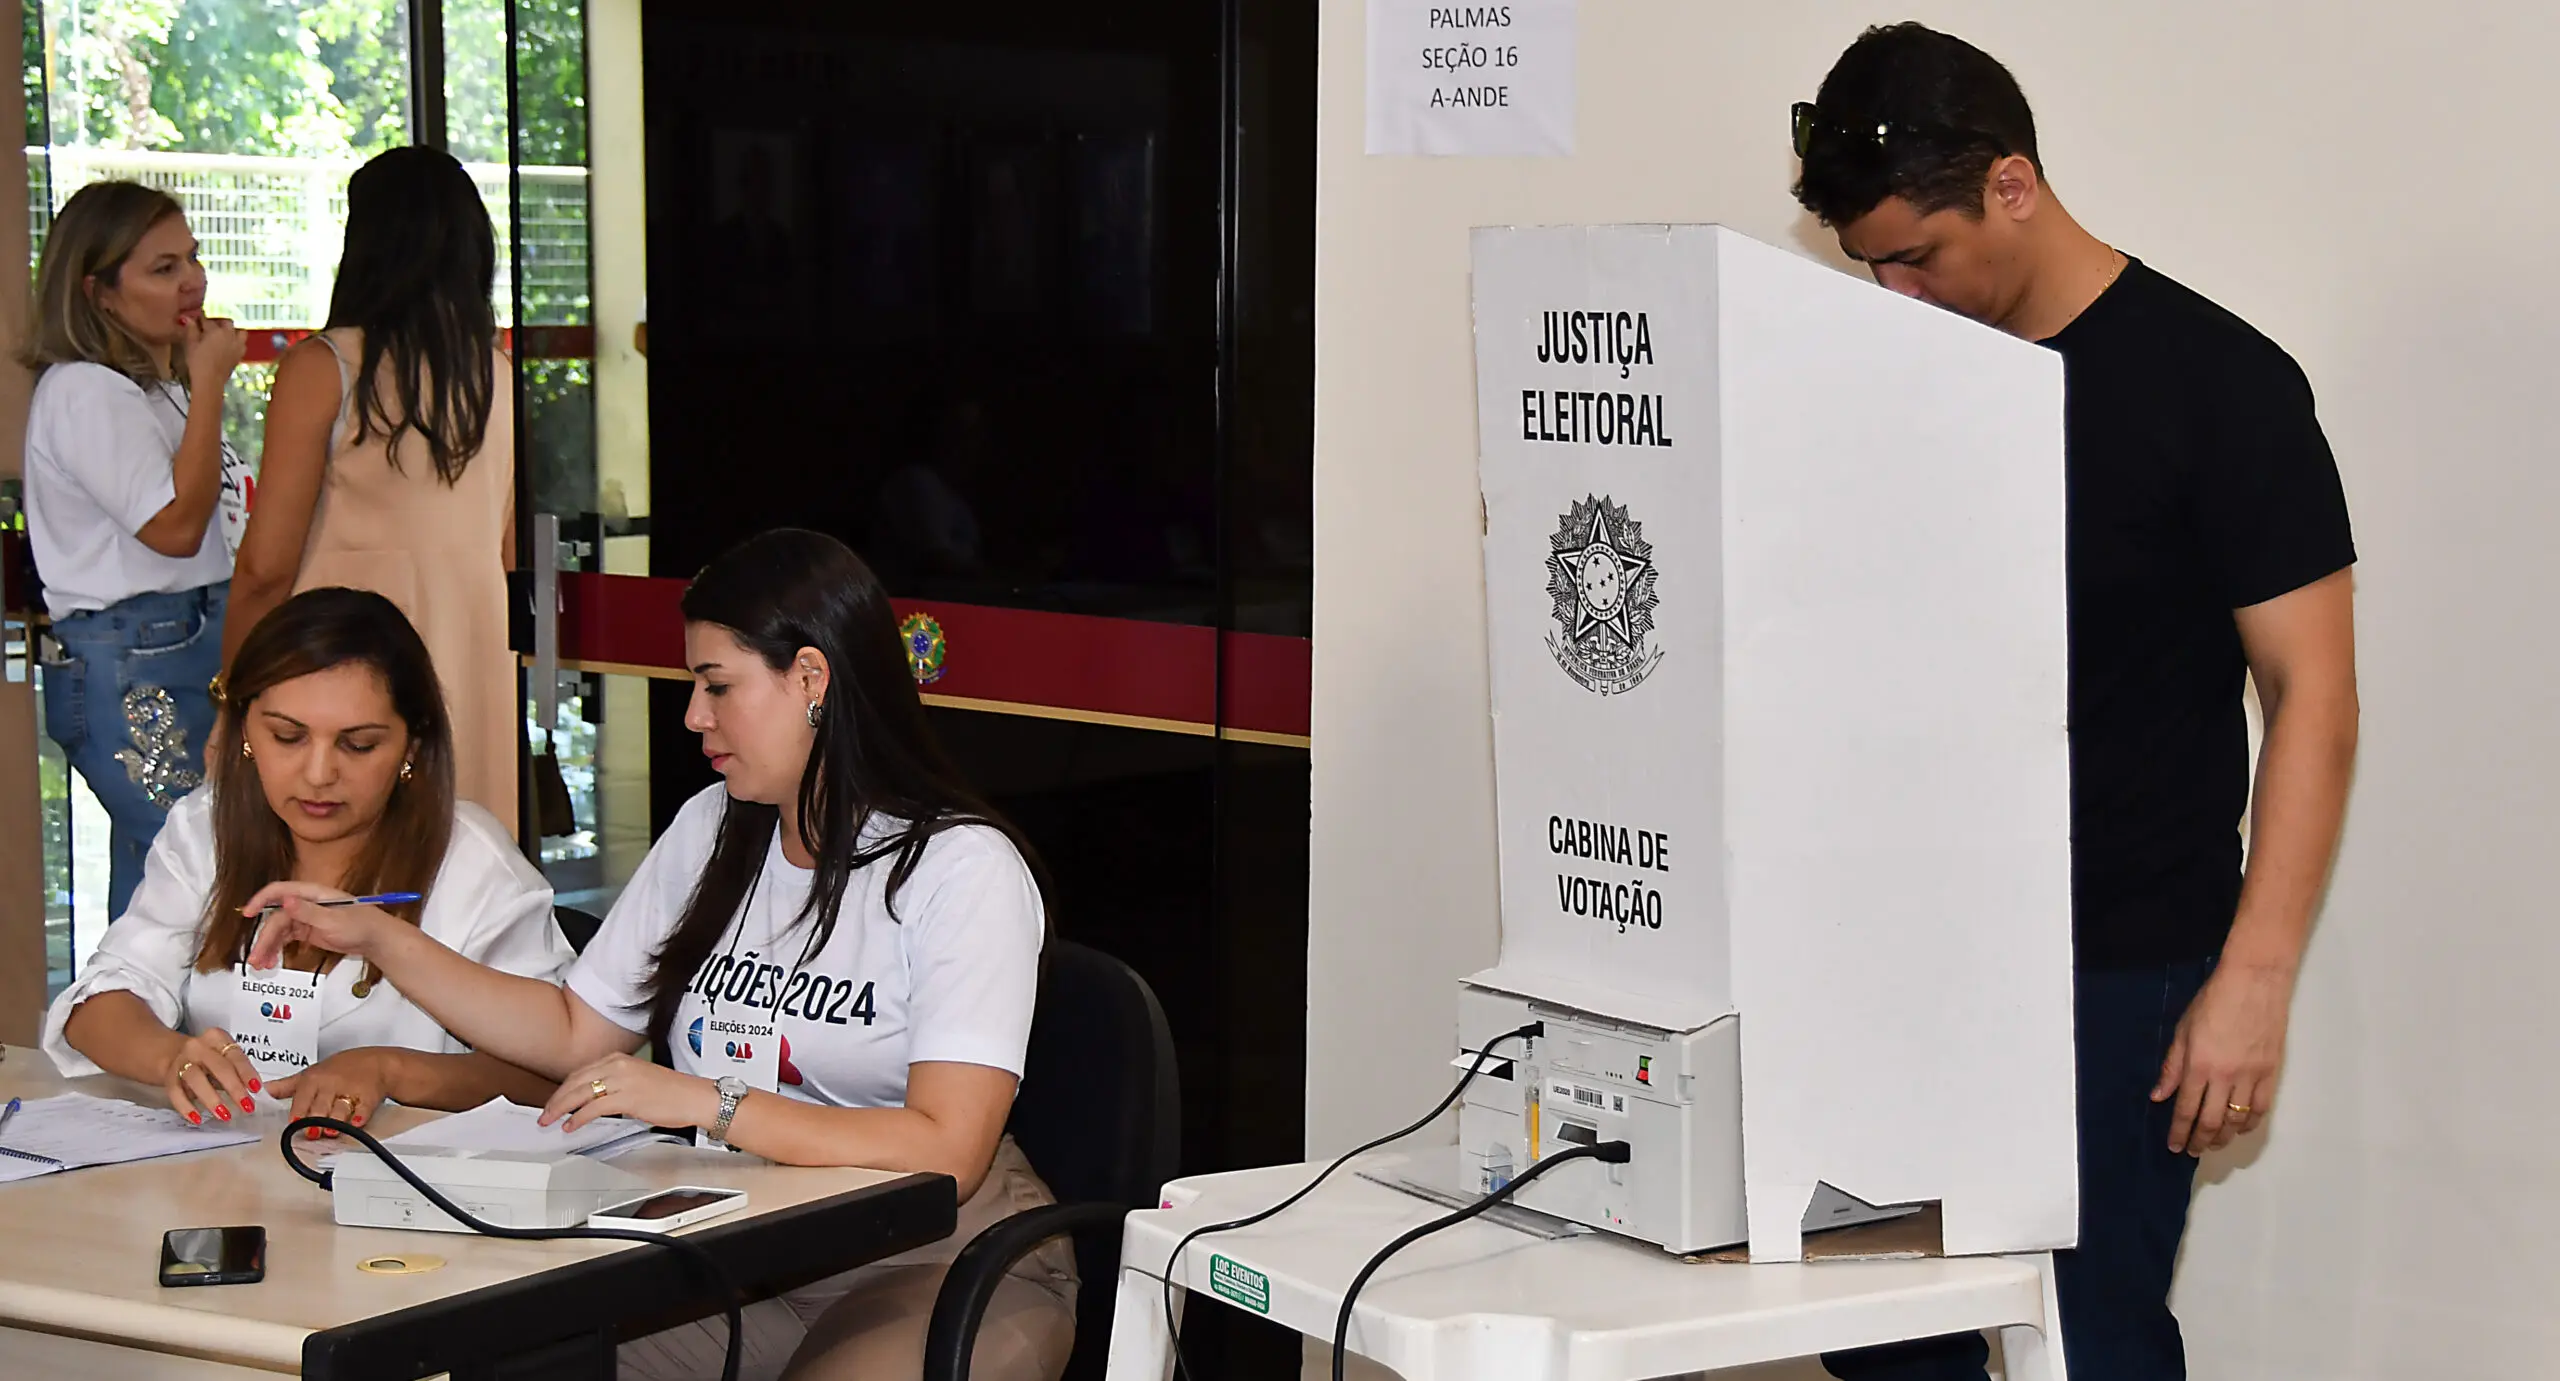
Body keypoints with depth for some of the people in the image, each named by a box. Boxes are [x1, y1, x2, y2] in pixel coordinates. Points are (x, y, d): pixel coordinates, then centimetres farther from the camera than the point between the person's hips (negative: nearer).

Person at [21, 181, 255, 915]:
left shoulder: (157, 387, 18)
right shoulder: (84, 393, -12)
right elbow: (174, 525, -19)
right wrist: (209, 383, -14)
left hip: (198, 652, 9)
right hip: (131, 672, -9)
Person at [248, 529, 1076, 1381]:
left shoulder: (963, 870, -10)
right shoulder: (711, 831, 12)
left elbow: (945, 1150, -20)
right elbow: (576, 1034, 17)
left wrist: (707, 1103, -23)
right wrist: (378, 940, 11)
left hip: (939, 1262, -5)